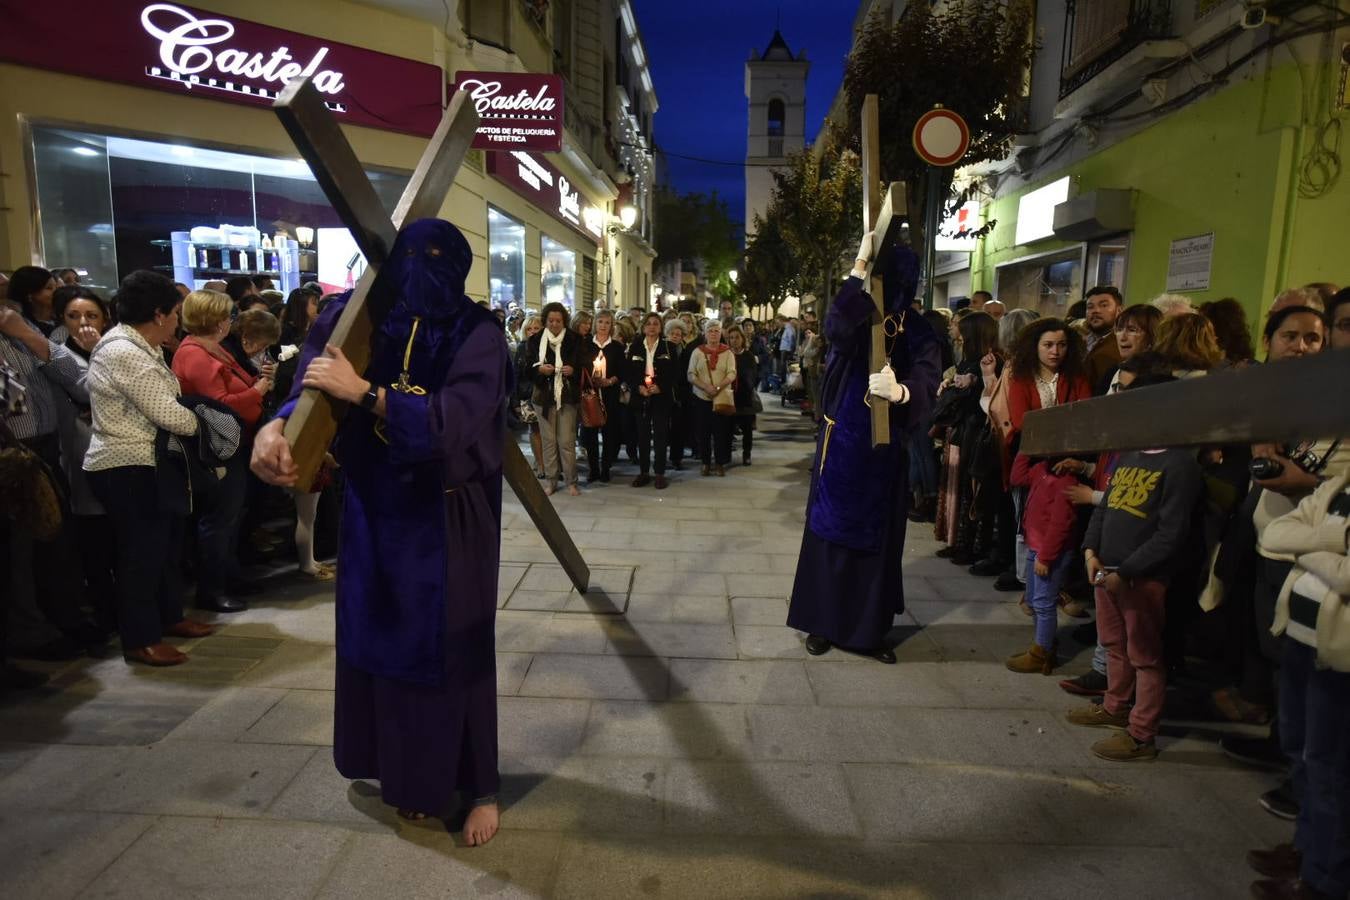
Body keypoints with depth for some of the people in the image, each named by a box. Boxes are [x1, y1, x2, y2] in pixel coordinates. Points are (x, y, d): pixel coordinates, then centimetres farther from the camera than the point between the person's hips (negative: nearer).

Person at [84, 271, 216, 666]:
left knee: (166, 542, 17)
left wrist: (192, 417, -7)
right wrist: (203, 424, -3)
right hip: (128, 469, -10)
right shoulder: (124, 353, -19)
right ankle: (140, 640, 8)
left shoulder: (137, 347, 13)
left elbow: (159, 407, 10)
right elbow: (167, 414, -20)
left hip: (147, 463, 10)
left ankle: (169, 616, 30)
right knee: (141, 550, -3)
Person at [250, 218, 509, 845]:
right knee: (389, 644, 13)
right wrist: (275, 428, -29)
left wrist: (363, 391, -27)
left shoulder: (476, 335, -11)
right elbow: (316, 388, -9)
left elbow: (453, 421, -23)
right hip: (377, 512, 4)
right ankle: (410, 776, 35)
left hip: (447, 522, -4)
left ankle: (478, 787, 25)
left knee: (454, 649, 5)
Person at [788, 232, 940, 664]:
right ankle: (823, 622, 16)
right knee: (831, 530, 4)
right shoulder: (856, 320, -4)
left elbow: (928, 383, -18)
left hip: (884, 448, 2)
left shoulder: (918, 332, -2)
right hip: (842, 441, -1)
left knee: (877, 536, 8)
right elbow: (835, 327, -30)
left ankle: (870, 629, 20)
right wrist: (860, 264, -30)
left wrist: (898, 391, -42)